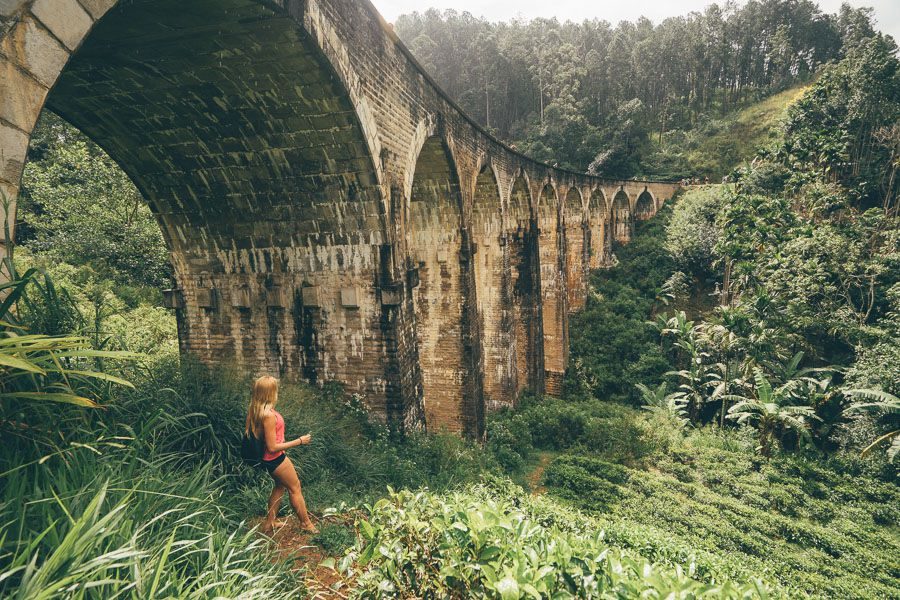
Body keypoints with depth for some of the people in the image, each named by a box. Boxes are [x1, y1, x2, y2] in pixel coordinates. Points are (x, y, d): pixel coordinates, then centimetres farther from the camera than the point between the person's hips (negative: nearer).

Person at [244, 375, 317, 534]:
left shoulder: (255, 410, -4)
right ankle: (306, 523, 27)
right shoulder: (269, 415, -31)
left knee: (280, 486, 27)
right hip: (276, 459, -9)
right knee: (295, 488, 10)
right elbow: (272, 447, -27)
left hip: (269, 459, 9)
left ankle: (269, 523, 36)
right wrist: (299, 441, -20)